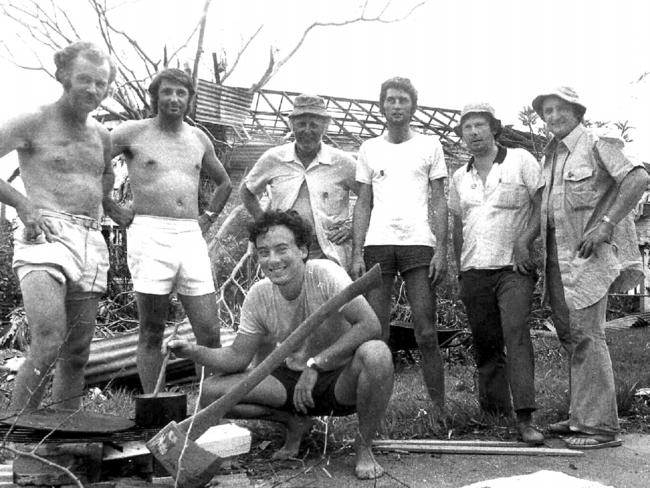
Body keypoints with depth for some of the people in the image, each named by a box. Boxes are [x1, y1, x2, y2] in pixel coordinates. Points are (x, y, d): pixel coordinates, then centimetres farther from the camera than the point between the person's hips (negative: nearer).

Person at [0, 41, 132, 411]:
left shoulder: (102, 135, 19)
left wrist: (113, 208, 21)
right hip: (45, 237, -6)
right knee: (48, 345, -22)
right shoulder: (33, 123, 1)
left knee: (77, 355, 7)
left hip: (91, 244, 6)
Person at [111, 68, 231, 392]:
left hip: (191, 236, 4)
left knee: (209, 332, -1)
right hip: (149, 234, -4)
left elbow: (224, 182, 31)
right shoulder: (133, 133, 3)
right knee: (151, 334, 1)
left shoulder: (199, 139, 16)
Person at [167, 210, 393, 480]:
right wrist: (195, 352, -20)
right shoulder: (258, 296, -7)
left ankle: (364, 448, -13)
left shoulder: (325, 274, -21)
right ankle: (294, 422, 9)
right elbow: (238, 356, -2)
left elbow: (371, 326, -30)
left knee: (375, 353, -38)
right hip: (294, 381, 4)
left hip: (340, 381, -4)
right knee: (212, 391, -12)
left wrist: (315, 364, -30)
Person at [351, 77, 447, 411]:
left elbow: (439, 202, 7)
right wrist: (357, 253, 2)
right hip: (377, 245, 2)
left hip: (419, 245, -1)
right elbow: (363, 204, 12)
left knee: (426, 334, -3)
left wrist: (441, 250, -5)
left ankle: (438, 407, 4)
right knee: (375, 335, 0)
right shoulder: (369, 148, 14)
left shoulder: (430, 145, 10)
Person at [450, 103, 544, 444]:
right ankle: (494, 412, 20)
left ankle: (525, 418, -19)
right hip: (474, 272, 4)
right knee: (484, 345, 7)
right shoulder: (459, 177, 15)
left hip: (513, 267, -4)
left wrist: (523, 241, -14)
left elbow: (543, 207, -2)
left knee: (516, 334, -17)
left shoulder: (521, 161, 2)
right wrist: (459, 271, 13)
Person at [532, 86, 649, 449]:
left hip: (588, 254, -8)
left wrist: (605, 224, -21)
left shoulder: (597, 144, -5)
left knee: (586, 335, -9)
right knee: (569, 335, 12)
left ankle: (600, 425, -3)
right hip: (558, 255, 8)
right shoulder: (551, 154, 17)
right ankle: (582, 416, 22)